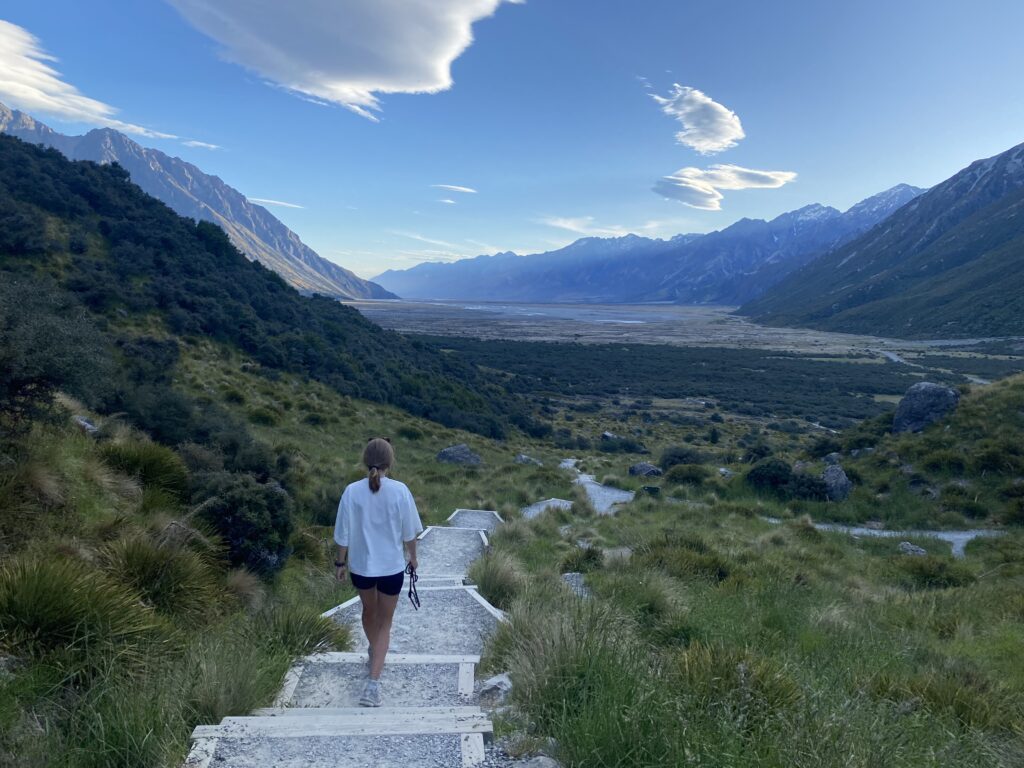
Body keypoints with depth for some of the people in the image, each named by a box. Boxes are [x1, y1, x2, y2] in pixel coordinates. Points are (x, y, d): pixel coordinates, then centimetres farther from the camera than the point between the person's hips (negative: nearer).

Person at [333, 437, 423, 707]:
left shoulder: (352, 492, -14)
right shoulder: (400, 491, -16)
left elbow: (343, 535, -6)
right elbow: (409, 532, -7)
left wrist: (340, 562, 9)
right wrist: (413, 556, 11)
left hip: (360, 566, 2)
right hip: (392, 567, -2)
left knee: (369, 611, 28)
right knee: (384, 623, 12)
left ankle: (374, 652, 53)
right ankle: (373, 682, 2)